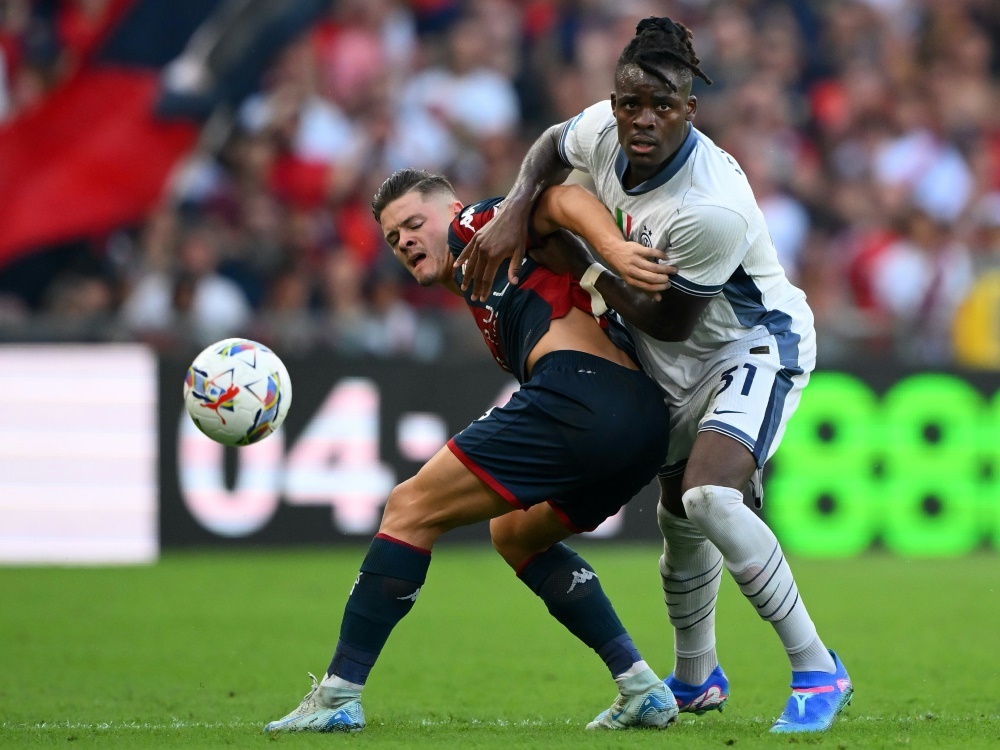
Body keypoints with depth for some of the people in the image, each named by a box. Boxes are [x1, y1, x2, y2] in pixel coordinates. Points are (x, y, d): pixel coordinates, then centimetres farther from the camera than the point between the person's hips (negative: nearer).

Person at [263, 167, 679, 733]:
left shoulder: (476, 227, 11)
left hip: (579, 395, -10)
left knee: (411, 510, -1)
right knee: (516, 534, 31)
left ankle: (339, 695, -3)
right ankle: (642, 690, 19)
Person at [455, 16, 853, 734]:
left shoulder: (711, 209, -35)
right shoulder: (604, 130, -14)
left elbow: (667, 322, -23)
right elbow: (552, 146, 11)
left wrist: (585, 271, -13)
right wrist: (514, 213, -6)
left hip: (755, 345, -8)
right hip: (681, 370, 8)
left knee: (709, 497, -30)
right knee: (679, 518, 20)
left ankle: (818, 672, -21)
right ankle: (696, 679, 45)